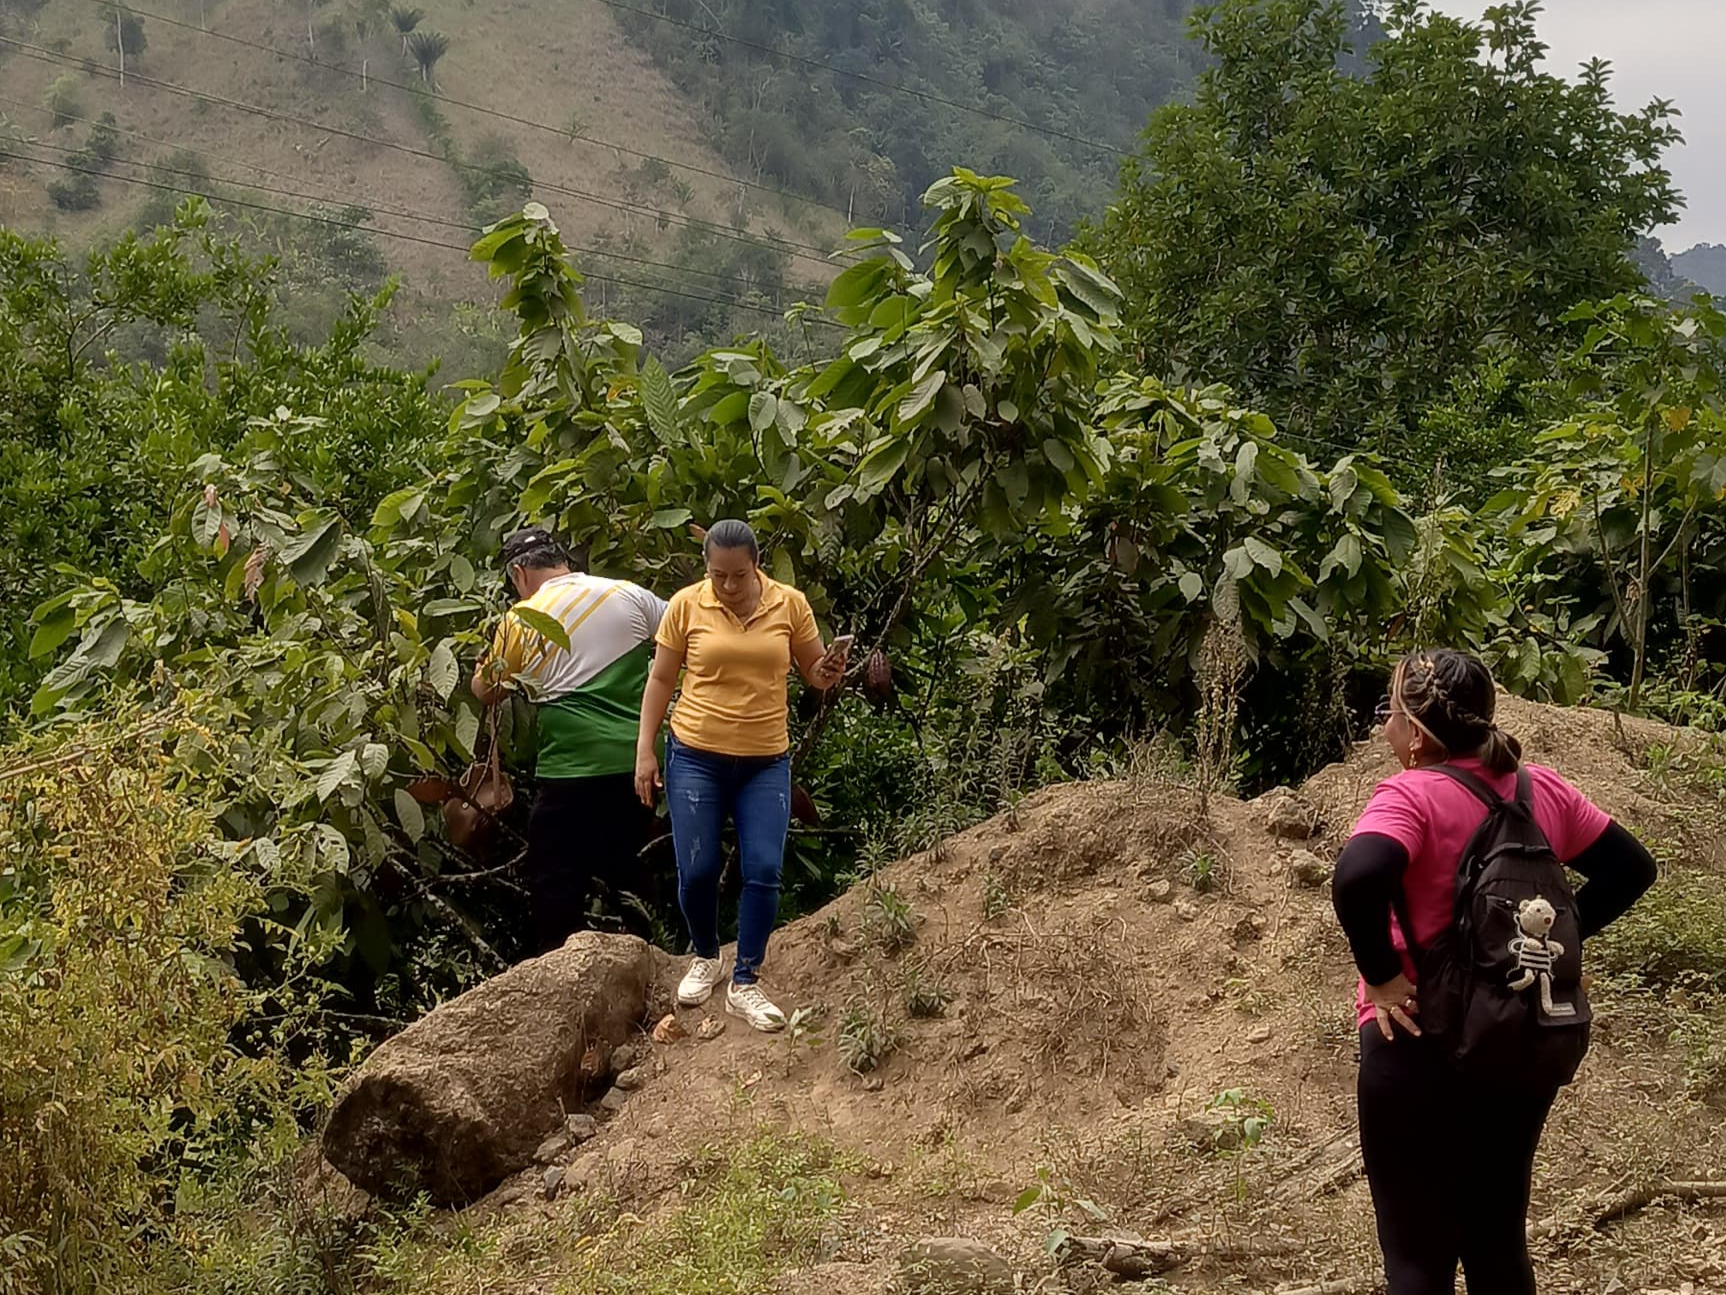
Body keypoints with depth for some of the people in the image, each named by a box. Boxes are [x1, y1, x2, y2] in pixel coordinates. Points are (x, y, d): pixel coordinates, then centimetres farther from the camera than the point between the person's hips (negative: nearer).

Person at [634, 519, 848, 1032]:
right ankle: (706, 958, 27)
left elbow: (815, 671, 8)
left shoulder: (789, 604, -3)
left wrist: (828, 672, -16)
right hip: (696, 758, -1)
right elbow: (661, 679, 2)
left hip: (765, 763, 1)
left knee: (763, 872, -6)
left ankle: (744, 983, 5)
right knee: (697, 871, 0)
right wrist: (645, 750, -2)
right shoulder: (687, 605, -5)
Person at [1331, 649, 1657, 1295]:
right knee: (1499, 1242, 18)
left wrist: (1379, 975, -20)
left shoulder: (1412, 795, -15)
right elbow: (1630, 867, 13)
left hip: (1423, 1047, -6)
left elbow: (1358, 878, -33)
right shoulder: (1541, 789, 4)